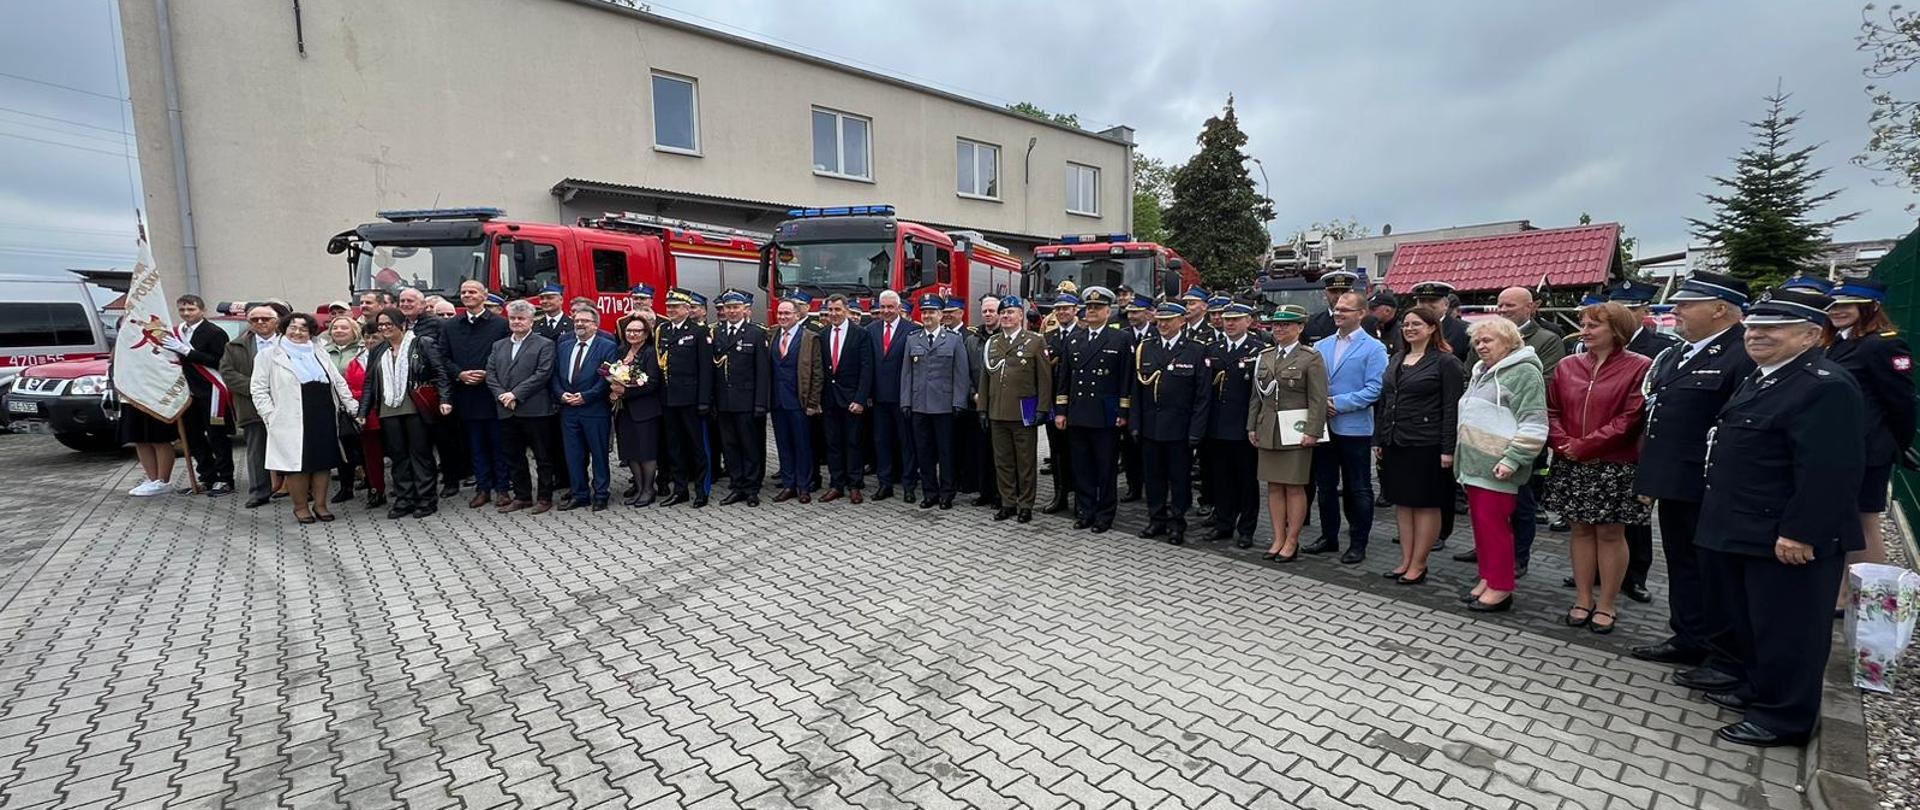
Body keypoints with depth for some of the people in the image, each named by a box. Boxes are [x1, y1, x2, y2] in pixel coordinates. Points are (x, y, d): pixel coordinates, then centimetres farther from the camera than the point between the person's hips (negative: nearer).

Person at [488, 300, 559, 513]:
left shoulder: (544, 344, -1)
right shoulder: (498, 346, 16)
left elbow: (542, 374, -11)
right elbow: (490, 374, 9)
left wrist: (515, 394, -14)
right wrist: (502, 395, -8)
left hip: (535, 410, -6)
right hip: (506, 411, 6)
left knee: (543, 457, 2)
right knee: (513, 457, 12)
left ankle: (544, 497, 11)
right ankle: (522, 496, 22)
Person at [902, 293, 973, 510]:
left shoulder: (955, 340, 2)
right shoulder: (912, 339, 11)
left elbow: (961, 374, -1)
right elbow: (907, 373, 10)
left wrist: (958, 403, -7)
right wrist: (906, 401, 3)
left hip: (944, 405, -3)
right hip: (919, 405, 3)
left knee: (946, 451, 4)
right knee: (923, 451, 8)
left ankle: (946, 493, 15)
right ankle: (929, 492, 18)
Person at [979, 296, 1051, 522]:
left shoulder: (1035, 341, -1)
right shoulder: (991, 343, 11)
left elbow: (1044, 378, -3)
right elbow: (984, 377, 14)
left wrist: (1042, 409, -9)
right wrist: (982, 408, 9)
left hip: (1023, 413, -4)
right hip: (997, 413, 4)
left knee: (1025, 462, 5)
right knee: (1002, 461, 10)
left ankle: (1025, 505, 16)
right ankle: (1007, 503, 21)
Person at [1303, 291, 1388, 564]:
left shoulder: (1373, 348, -5)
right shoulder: (1321, 346, 11)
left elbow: (1374, 390, -13)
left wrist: (1338, 403, -17)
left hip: (1354, 428, -5)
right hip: (1323, 426, 5)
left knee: (1358, 489, 5)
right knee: (1326, 486, 13)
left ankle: (1358, 544, 16)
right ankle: (1329, 537, 26)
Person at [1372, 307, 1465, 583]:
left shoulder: (1446, 362, -6)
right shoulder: (1396, 360, 14)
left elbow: (1452, 408, -10)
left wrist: (1448, 449, -15)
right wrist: (1378, 439, 12)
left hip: (1427, 445, -7)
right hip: (1396, 443, 7)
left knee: (1426, 505, 3)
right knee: (1402, 503, 11)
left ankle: (1418, 564, 11)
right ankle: (1406, 560, 20)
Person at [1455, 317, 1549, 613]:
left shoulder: (1523, 372, -10)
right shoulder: (1481, 371, 20)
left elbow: (1533, 425, -16)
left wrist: (1512, 460, -21)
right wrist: (1461, 455, 26)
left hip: (1496, 467, -9)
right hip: (1474, 463, 9)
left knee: (1494, 523, -6)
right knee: (1480, 521, 12)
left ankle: (1501, 588, 4)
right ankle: (1486, 578, 22)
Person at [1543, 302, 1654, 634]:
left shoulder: (1639, 367, -6)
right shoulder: (1567, 366, 7)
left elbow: (1631, 418, -12)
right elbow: (1552, 411, 7)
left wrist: (1584, 446, -13)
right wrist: (1564, 443, -8)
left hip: (1615, 467, -4)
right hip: (1571, 466, 4)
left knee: (1610, 534, 5)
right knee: (1581, 530, 11)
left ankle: (1606, 605, 16)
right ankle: (1583, 599, 21)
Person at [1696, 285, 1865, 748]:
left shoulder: (1826, 387, -18)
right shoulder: (1761, 377, 12)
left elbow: (1831, 470, -23)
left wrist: (1800, 533, -24)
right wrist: (1725, 517, 20)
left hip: (1790, 539, -9)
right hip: (1745, 531, 9)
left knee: (1786, 629, 4)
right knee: (1746, 619, 21)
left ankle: (1783, 716, 17)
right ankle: (1755, 685, 36)